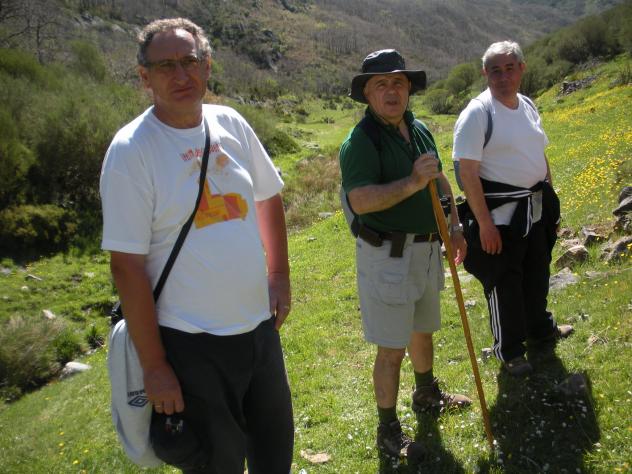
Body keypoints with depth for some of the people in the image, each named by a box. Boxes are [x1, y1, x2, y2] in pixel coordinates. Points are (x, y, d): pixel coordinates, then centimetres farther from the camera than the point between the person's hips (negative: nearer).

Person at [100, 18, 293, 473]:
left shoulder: (230, 124, 1)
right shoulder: (131, 149, -15)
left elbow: (268, 196, 16)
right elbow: (127, 266, -16)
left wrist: (280, 277, 10)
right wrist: (153, 365, -14)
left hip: (260, 325, 6)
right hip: (192, 345, -5)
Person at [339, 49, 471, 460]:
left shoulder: (420, 130, 8)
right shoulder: (361, 141, -18)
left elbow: (440, 179, 21)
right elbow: (360, 200, -30)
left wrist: (454, 225, 17)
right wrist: (412, 183, -35)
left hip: (426, 248, 8)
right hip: (387, 255, -8)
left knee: (423, 330, 25)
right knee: (392, 348, -1)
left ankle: (427, 395, 48)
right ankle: (388, 431, 16)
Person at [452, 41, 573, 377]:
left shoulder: (527, 106, 7)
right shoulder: (477, 113, -18)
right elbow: (467, 172, -21)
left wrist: (551, 203, 17)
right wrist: (484, 223, -22)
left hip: (535, 207, 8)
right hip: (499, 211, -8)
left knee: (537, 271, 23)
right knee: (504, 281, 5)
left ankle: (539, 328, 47)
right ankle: (508, 350, 24)